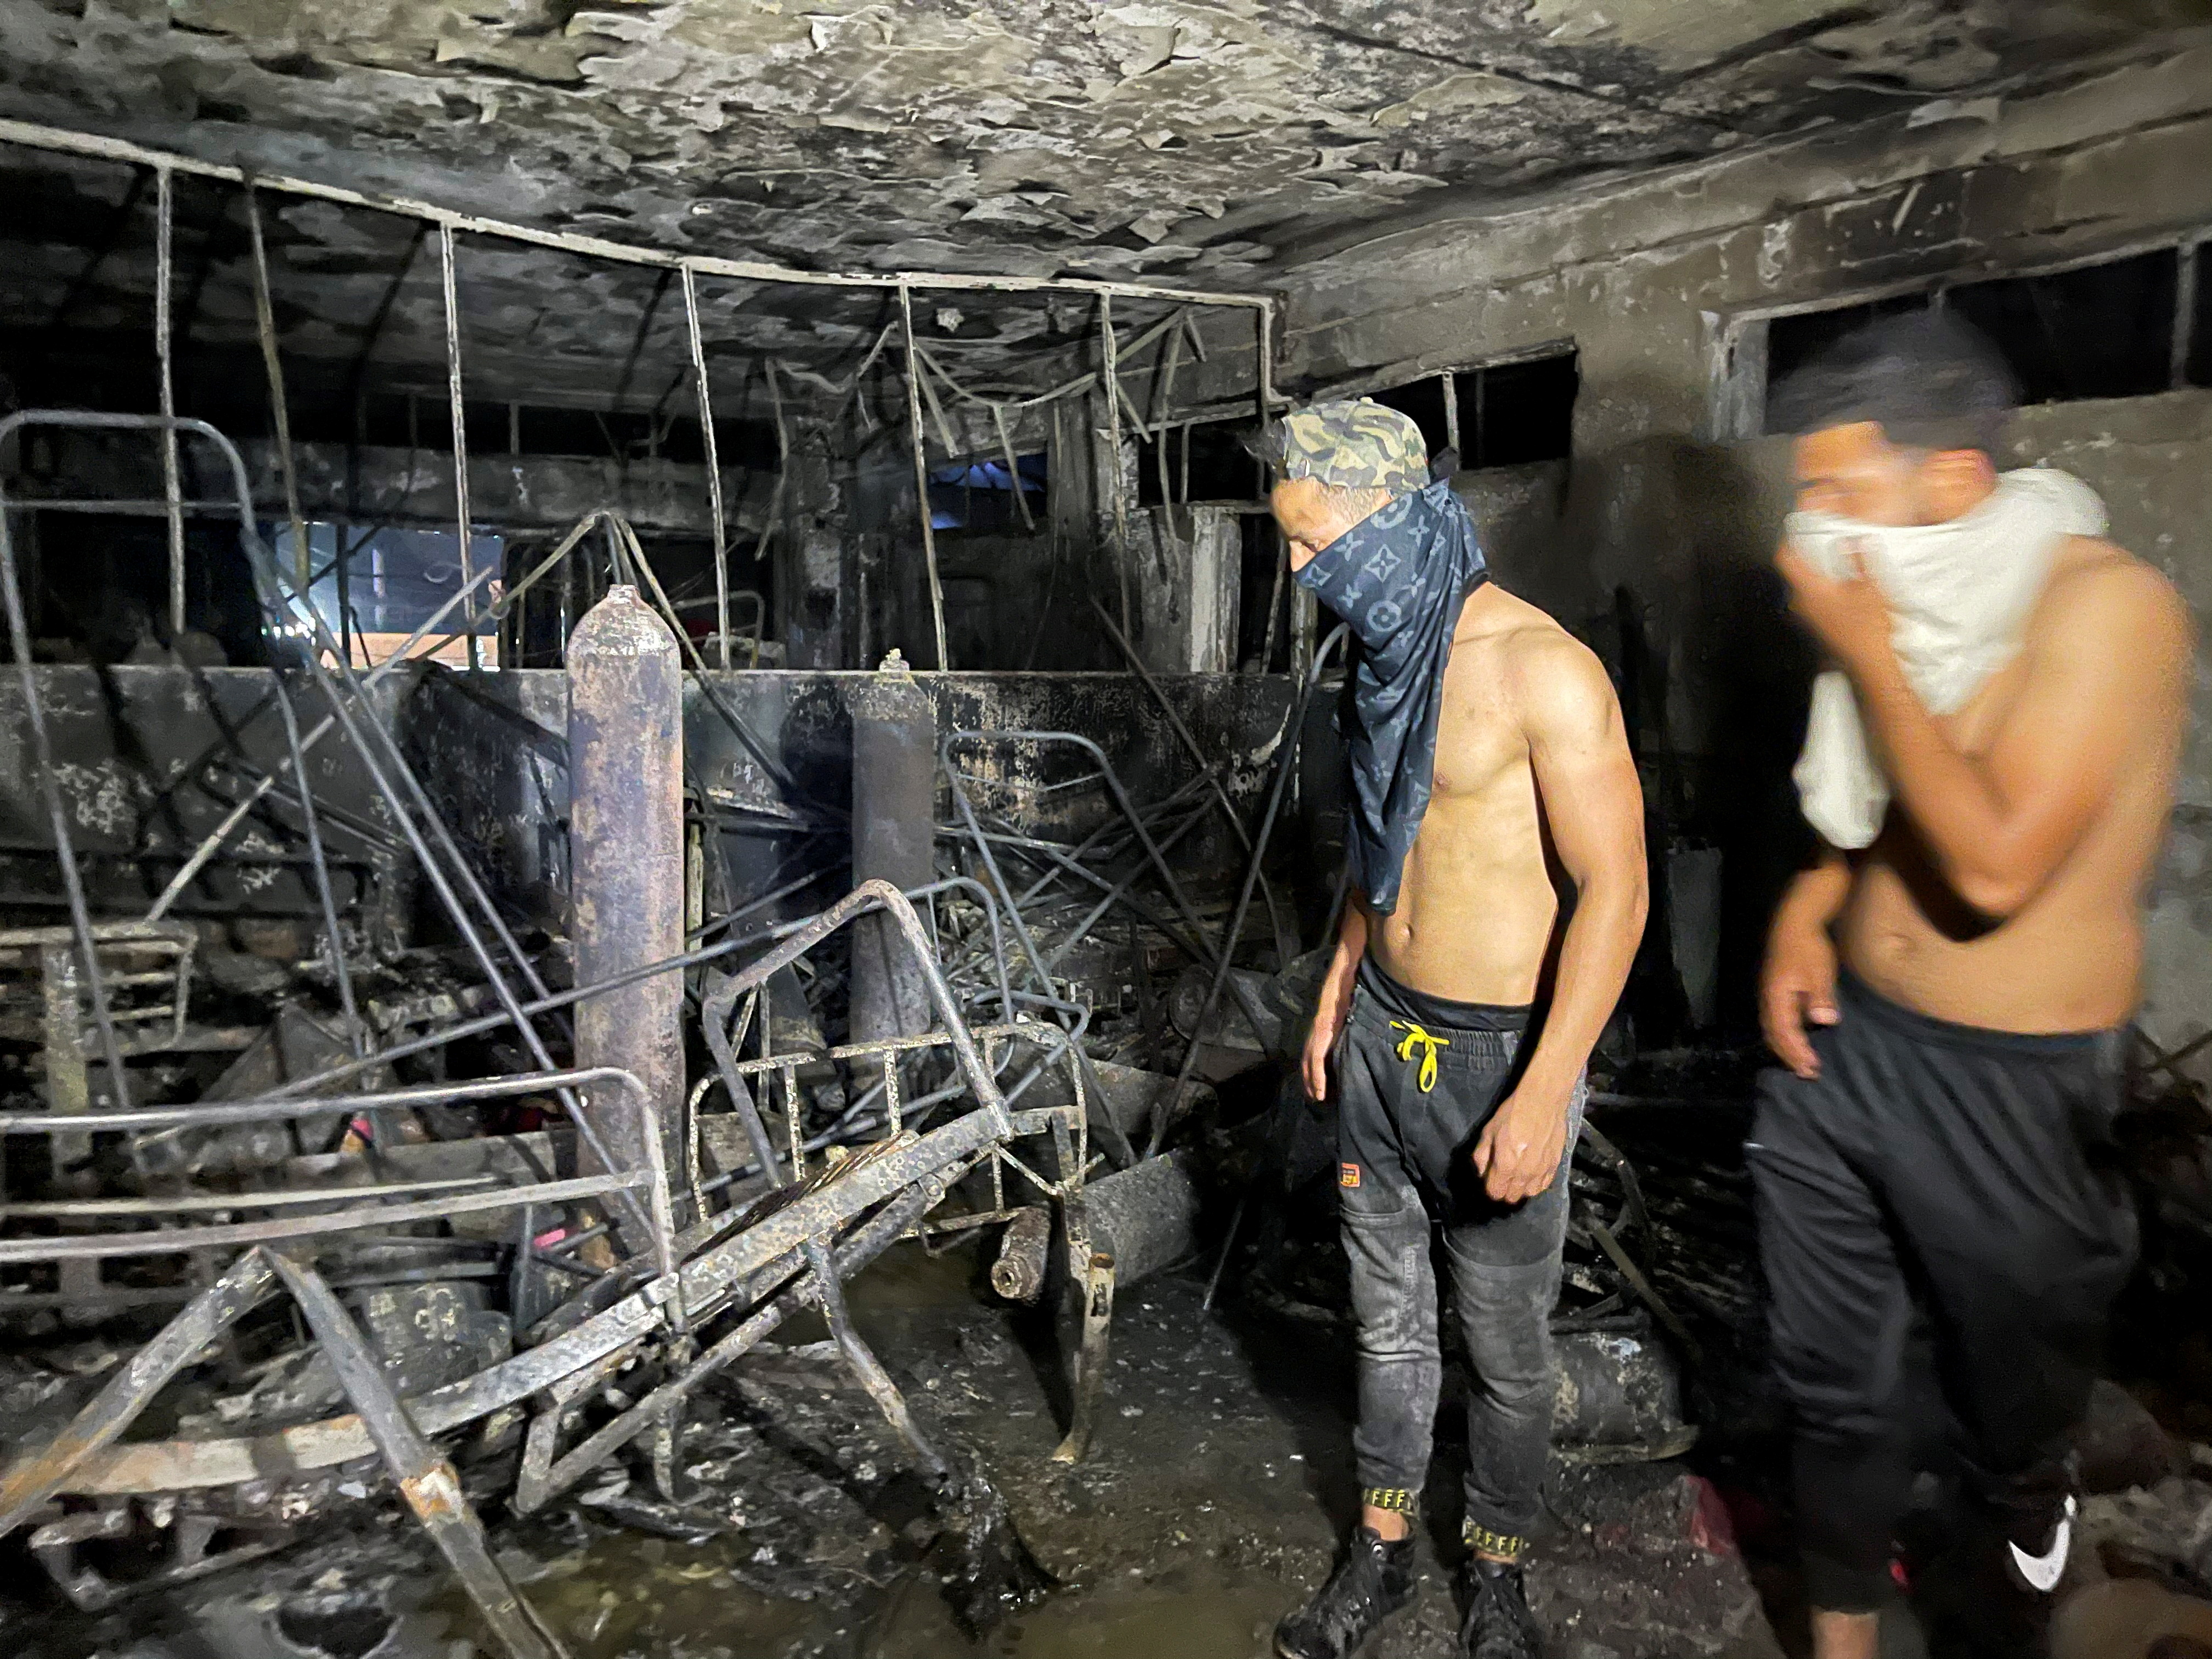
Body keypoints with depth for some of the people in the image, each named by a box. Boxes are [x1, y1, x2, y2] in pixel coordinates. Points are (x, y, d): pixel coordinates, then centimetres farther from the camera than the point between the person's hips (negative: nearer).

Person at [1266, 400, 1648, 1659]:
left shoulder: (1543, 670, -20)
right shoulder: (1395, 653, 5)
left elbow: (1614, 889, -20)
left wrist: (1544, 1093, -22)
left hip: (1498, 1050, -7)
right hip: (1382, 1033, 7)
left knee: (1508, 1344, 12)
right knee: (1390, 1315, 19)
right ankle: (1384, 1551, 38)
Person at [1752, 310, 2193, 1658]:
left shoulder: (2106, 604, -19)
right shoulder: (1917, 601, 2)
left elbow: (1993, 865, -27)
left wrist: (1867, 654, -21)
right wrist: (1811, 901, -3)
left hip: (2006, 1086, -5)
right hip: (1840, 1042, 6)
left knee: (2011, 1376, 20)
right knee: (1834, 1378, 15)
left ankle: (2028, 1503, 54)